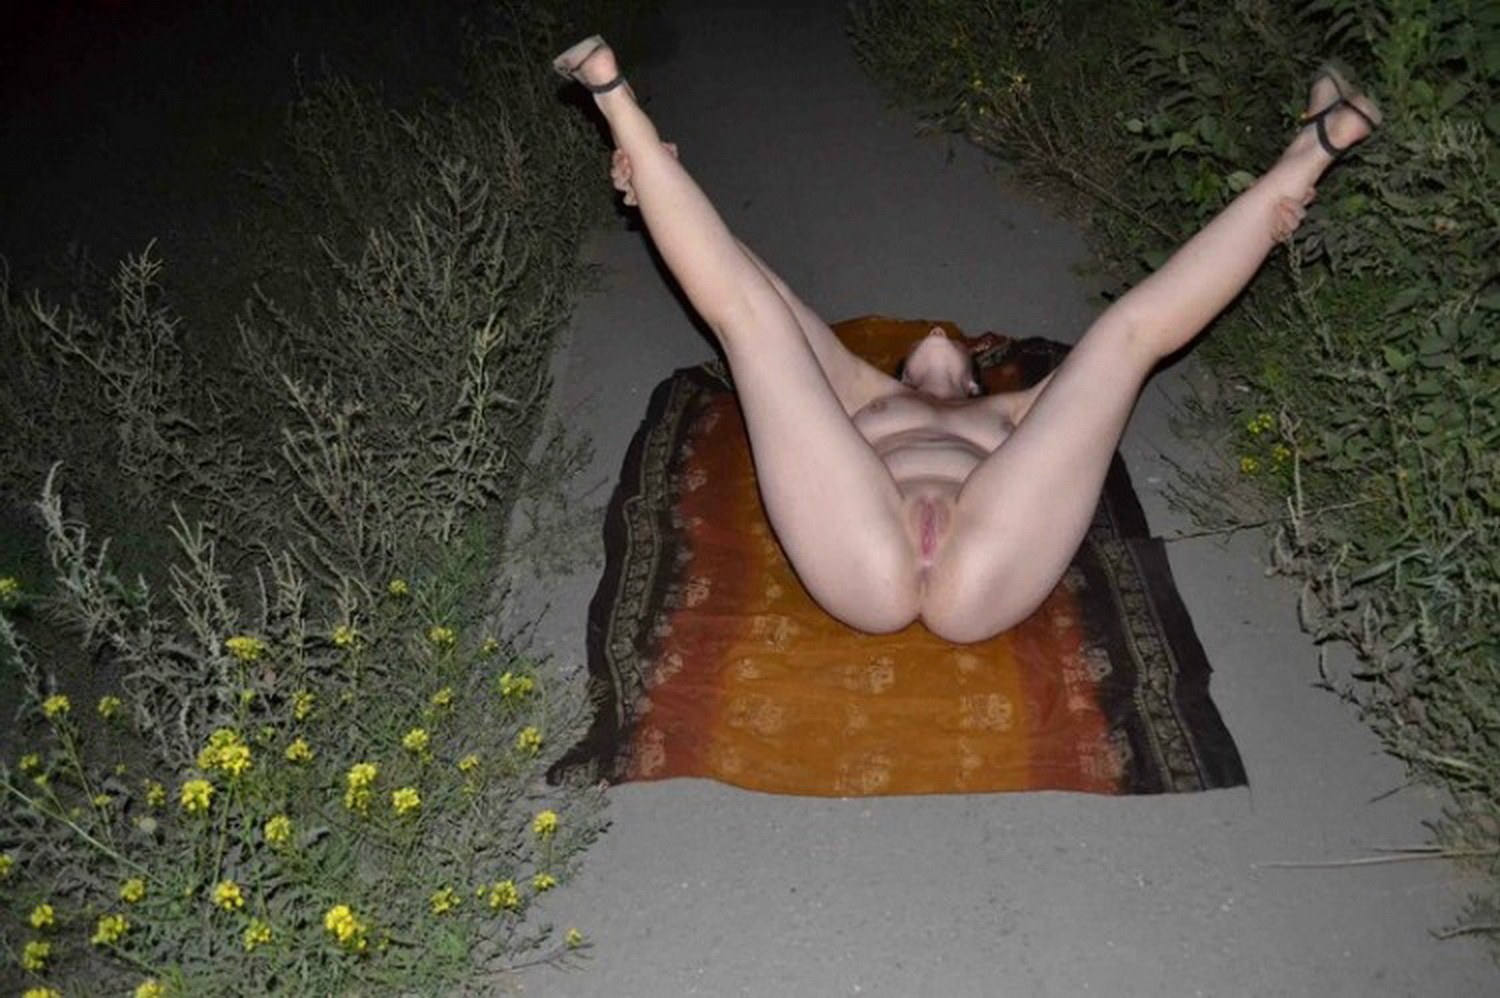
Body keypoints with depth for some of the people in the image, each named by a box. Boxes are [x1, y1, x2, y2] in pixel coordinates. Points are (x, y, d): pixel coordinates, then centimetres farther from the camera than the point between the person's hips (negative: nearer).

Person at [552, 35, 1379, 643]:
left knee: (1127, 330, 7)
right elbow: (761, 293, 32)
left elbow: (1144, 333, 35)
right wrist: (656, 177, 26)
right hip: (862, 572, 0)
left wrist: (1264, 218, 28)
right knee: (750, 312, 2)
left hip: (982, 583, 1)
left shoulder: (1008, 413, 40)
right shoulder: (864, 395, 40)